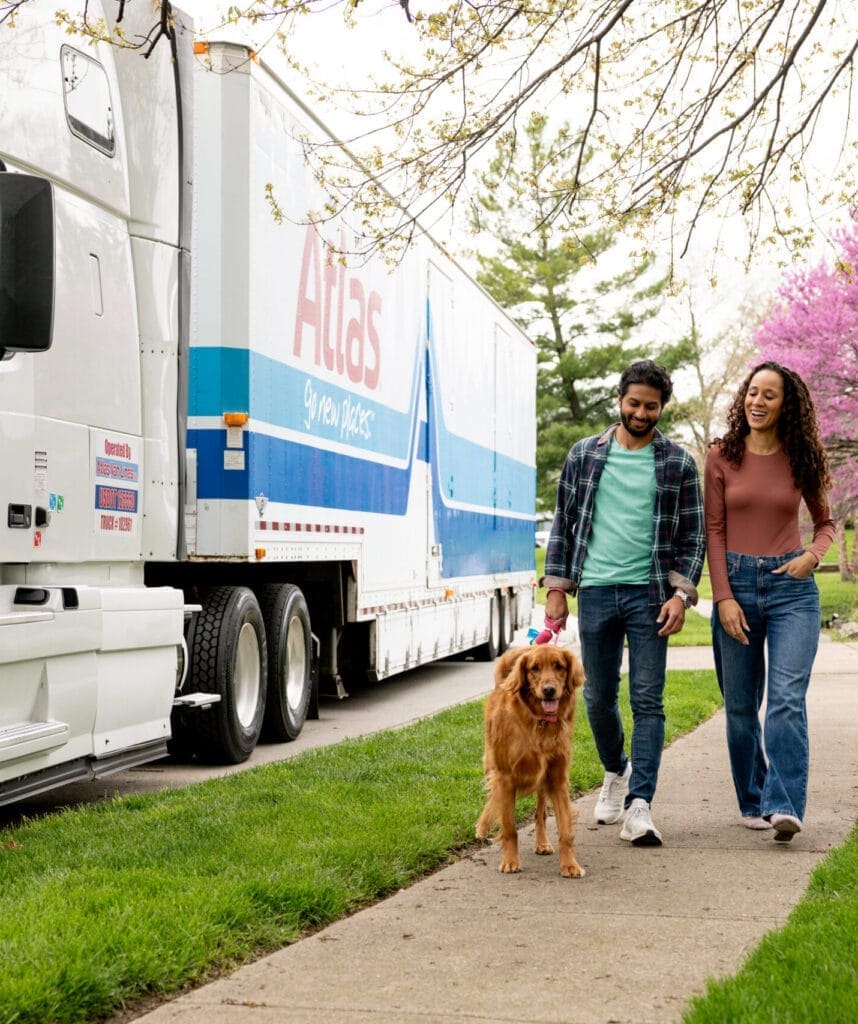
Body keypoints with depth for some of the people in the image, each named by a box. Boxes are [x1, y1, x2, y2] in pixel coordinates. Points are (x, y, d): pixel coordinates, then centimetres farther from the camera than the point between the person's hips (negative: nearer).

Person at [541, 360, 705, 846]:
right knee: (599, 696, 11)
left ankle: (639, 805, -6)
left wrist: (681, 593, -9)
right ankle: (616, 772, 36)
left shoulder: (679, 463, 2)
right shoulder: (584, 455, 7)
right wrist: (557, 588, 5)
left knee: (648, 701, -5)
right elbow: (564, 524, 10)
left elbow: (693, 536, 3)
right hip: (595, 591, 2)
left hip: (649, 593, -2)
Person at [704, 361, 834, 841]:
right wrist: (723, 597, -6)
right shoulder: (722, 456, 3)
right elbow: (714, 530, 2)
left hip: (791, 586, -1)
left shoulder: (801, 459, 4)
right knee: (740, 706, 6)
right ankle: (753, 802, 18)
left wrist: (813, 555, -6)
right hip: (736, 583, 1)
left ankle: (785, 806, -16)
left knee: (787, 699, -13)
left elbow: (826, 522, 16)